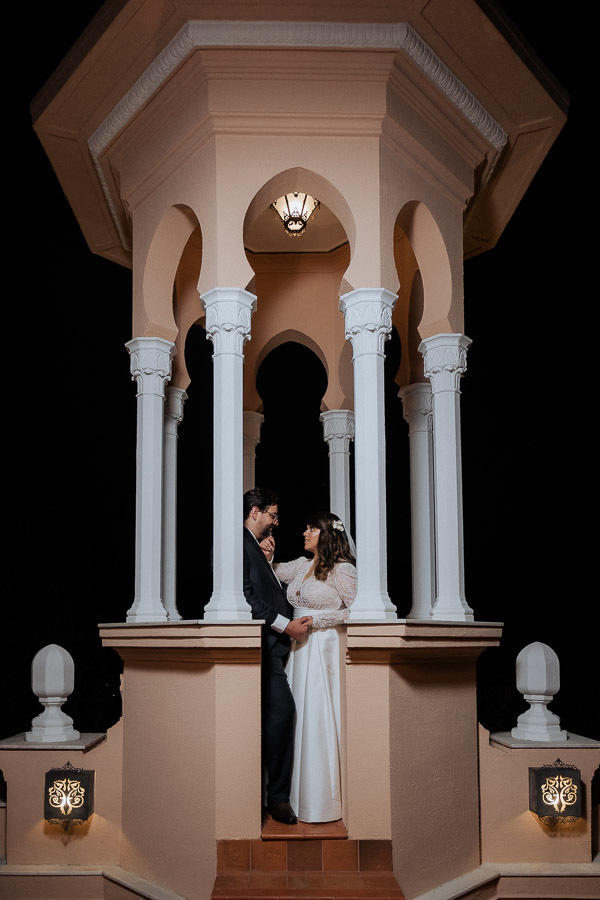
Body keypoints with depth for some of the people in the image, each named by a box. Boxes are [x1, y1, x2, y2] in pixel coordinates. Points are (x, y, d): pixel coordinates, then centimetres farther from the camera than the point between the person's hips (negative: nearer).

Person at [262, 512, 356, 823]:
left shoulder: (343, 569, -6)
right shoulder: (301, 565, 13)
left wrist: (316, 620, -13)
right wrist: (265, 554, 3)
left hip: (326, 649, -7)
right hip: (299, 649, 7)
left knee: (320, 718, -5)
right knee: (299, 715, 8)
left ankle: (325, 799, 5)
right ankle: (301, 794, 17)